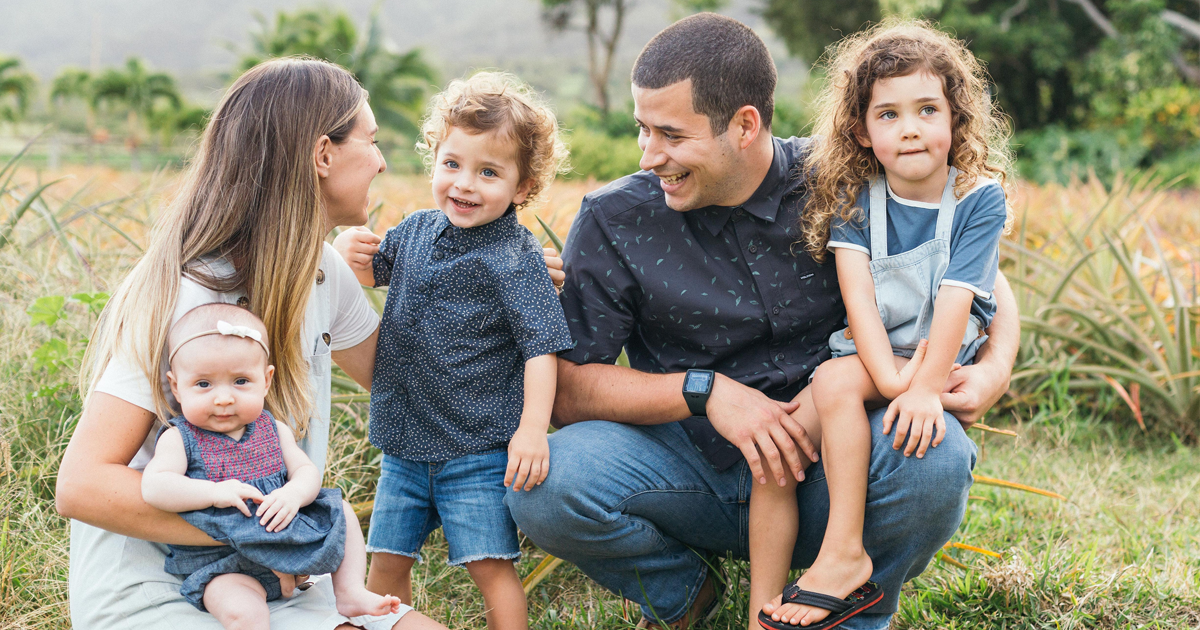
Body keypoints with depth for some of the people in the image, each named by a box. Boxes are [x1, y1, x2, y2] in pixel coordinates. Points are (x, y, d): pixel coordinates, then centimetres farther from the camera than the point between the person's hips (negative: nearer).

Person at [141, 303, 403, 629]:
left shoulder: (273, 430, 5)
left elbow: (307, 471, 2)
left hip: (289, 545, 6)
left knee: (341, 512, 6)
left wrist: (294, 495, -22)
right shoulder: (180, 438, -9)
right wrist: (215, 492, -31)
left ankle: (350, 593, 8)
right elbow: (153, 488, -22)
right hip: (223, 567, -6)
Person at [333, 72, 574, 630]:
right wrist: (348, 254, -2)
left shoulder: (514, 256, -13)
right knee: (386, 560, 10)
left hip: (478, 448, -6)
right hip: (403, 440, 6)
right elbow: (374, 270, 22)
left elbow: (541, 346, -15)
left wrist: (532, 429, -24)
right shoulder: (417, 230, 5)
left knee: (490, 564, -5)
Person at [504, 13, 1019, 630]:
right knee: (545, 485, -28)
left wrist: (994, 369, -14)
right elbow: (565, 390, -7)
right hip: (690, 473, 1)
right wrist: (705, 392, -20)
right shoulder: (613, 222, -4)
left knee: (935, 452, -32)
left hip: (822, 477, 0)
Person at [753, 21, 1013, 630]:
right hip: (867, 351, 4)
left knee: (835, 380, -30)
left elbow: (955, 301, -17)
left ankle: (844, 556, -24)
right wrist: (889, 378, -26)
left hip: (941, 358, -4)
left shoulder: (978, 197, -8)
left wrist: (923, 390, -28)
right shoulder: (853, 195, 0)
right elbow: (858, 292, -12)